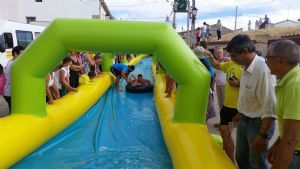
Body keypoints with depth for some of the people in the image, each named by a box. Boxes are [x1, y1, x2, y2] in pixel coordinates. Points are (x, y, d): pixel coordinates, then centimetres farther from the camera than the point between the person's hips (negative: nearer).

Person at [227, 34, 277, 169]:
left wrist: (263, 135, -22)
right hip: (244, 120, 8)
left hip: (258, 123, -8)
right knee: (241, 158, 22)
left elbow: (270, 107, -26)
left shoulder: (263, 70, -27)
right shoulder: (246, 67, 1)